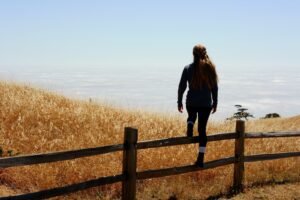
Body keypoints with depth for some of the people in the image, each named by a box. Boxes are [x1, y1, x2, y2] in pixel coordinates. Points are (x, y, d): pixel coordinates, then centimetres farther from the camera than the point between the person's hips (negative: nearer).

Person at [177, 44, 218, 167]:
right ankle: (200, 158, 1)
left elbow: (181, 86, -1)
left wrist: (179, 102, 9)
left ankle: (189, 126, -2)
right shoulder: (210, 68, 0)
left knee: (191, 116, 33)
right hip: (206, 103, 0)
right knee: (202, 129, 5)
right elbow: (215, 87, 4)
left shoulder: (188, 68, -4)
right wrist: (215, 102, 14)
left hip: (191, 102, 0)